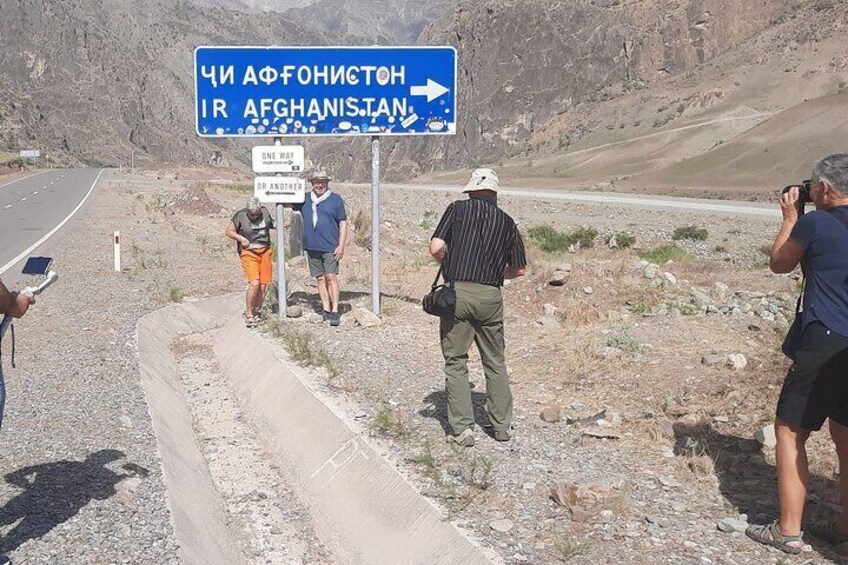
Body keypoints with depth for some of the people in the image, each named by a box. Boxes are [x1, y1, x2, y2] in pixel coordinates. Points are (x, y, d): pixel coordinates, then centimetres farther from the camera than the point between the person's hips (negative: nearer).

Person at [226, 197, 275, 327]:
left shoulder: (265, 212, 5)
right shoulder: (240, 216, -7)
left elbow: (272, 224, 24)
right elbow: (229, 231, 0)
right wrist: (240, 238, -16)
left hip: (265, 252, 4)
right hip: (248, 253, -4)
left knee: (263, 285, 1)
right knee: (254, 283, -17)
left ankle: (256, 312, 18)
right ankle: (248, 315, -5)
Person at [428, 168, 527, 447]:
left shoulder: (457, 209, 2)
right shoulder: (506, 221, 9)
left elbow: (435, 248, -8)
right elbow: (519, 269, 11)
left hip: (457, 292, -2)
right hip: (491, 296, 2)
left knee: (456, 362, 6)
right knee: (495, 362, 15)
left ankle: (462, 429, 3)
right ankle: (502, 425, 21)